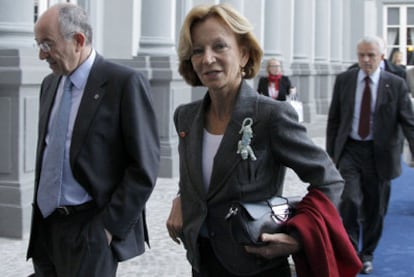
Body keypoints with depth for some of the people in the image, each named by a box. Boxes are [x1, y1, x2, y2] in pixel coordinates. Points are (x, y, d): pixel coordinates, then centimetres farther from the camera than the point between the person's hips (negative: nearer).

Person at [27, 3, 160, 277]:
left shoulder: (125, 82, -11)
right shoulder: (50, 84, 11)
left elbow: (144, 166, -13)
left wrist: (111, 226, -13)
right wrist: (39, 212, 13)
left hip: (90, 227, -6)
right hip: (46, 225, 7)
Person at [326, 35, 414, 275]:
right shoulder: (344, 80, 3)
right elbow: (333, 120, 8)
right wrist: (330, 154, 5)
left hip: (378, 154, 0)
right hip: (349, 150, 0)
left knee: (374, 209, 9)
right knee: (349, 201, -15)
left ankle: (367, 255, 30)